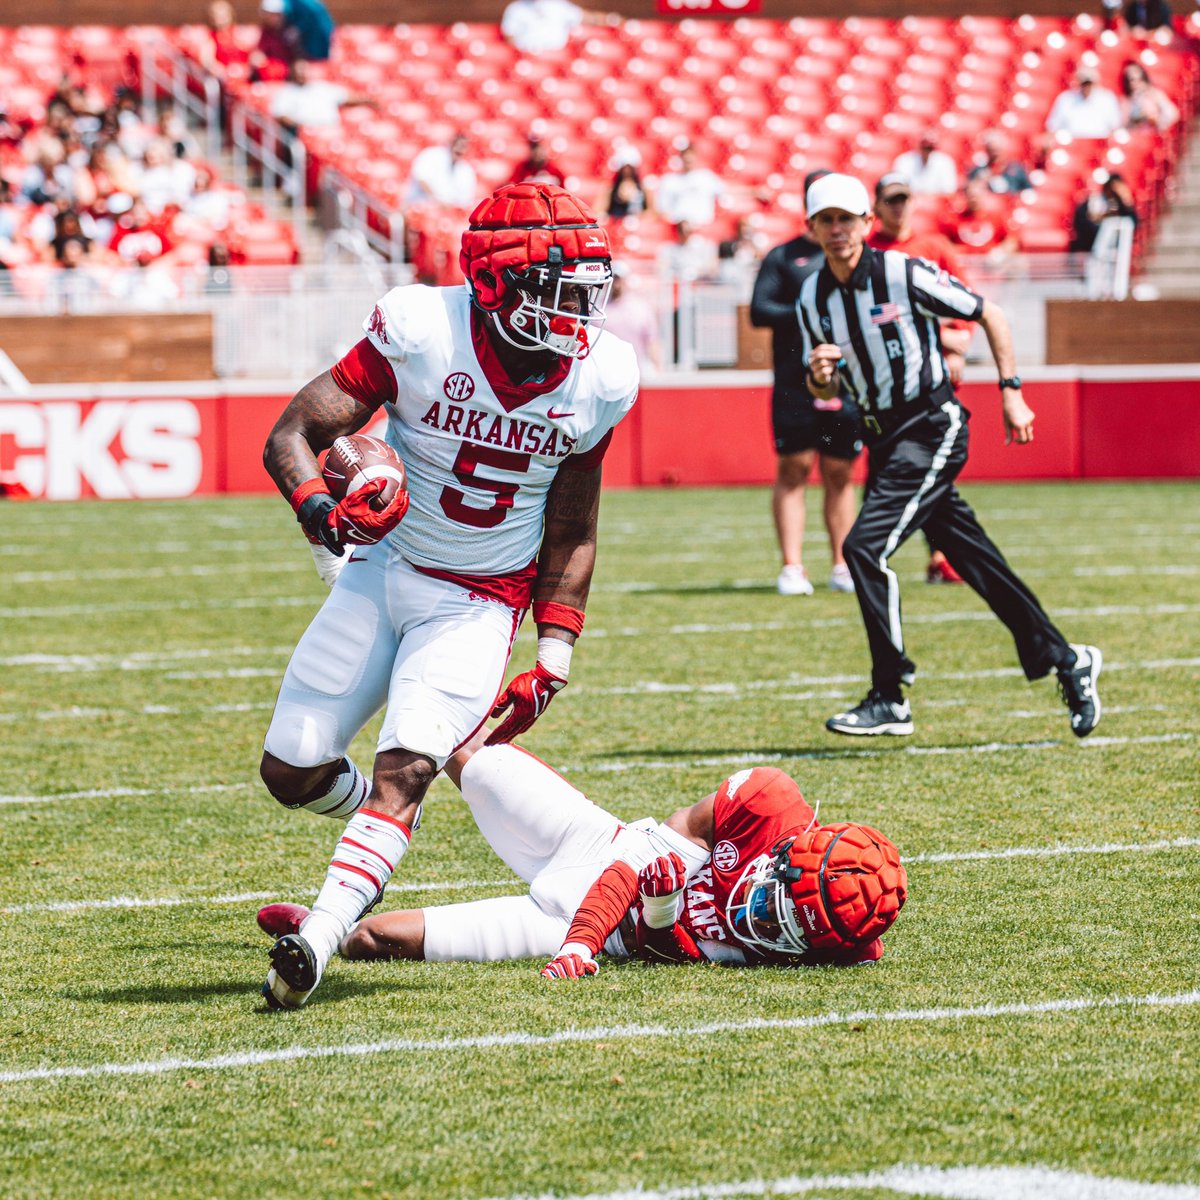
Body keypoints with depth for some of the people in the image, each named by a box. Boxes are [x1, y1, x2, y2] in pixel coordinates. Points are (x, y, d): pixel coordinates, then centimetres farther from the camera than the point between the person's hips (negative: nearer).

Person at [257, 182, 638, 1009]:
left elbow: (571, 533, 4)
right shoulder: (422, 334, -20)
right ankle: (383, 818, 34)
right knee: (292, 772, 2)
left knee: (408, 768, -21)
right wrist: (321, 508, -41)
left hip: (480, 602, 0)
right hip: (384, 569, 1)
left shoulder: (598, 379, -10)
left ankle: (318, 940, -28)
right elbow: (294, 434, -19)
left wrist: (553, 661, -1)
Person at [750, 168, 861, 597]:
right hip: (794, 381, -2)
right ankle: (792, 566, -5)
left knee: (839, 473, 5)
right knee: (793, 469, -4)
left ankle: (841, 565, 10)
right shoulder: (783, 256, 8)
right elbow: (759, 311, 0)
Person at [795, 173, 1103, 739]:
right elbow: (826, 390, 14)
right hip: (883, 438, 7)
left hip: (932, 431, -7)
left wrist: (1011, 392, -7)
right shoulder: (813, 299, 4)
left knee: (865, 547, -18)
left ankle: (889, 700, -11)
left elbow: (990, 315, -5)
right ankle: (1064, 661, 22)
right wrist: (819, 374, -10)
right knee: (974, 560, 9)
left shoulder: (904, 274, -14)